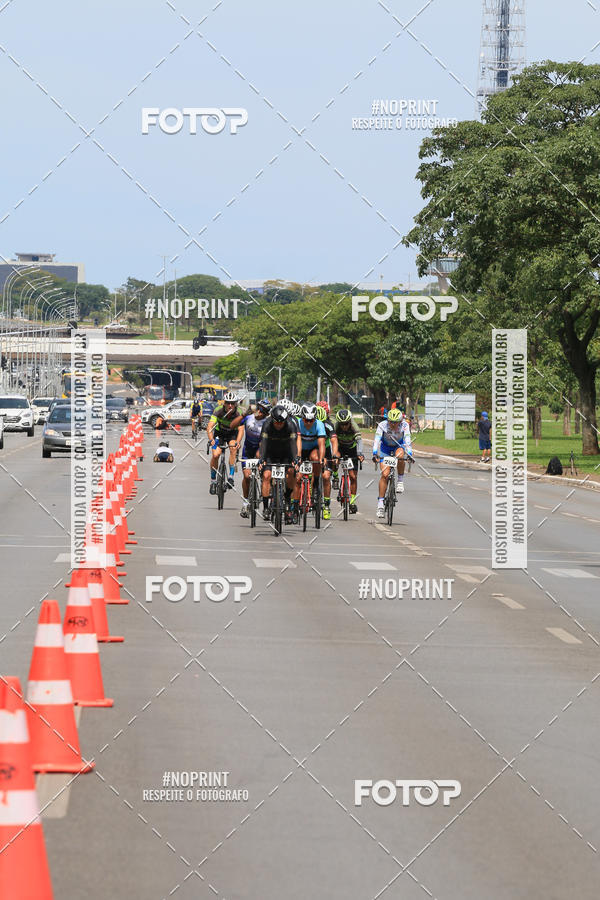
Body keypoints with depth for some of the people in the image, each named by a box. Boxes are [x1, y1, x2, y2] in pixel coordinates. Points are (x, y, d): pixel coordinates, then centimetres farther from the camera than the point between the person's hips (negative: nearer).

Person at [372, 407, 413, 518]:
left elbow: (407, 440, -35)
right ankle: (380, 503, -10)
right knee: (384, 474, -15)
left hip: (398, 446, 0)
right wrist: (375, 454, -49)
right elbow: (376, 440, -35)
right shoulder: (382, 425, -27)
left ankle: (400, 480, -16)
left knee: (400, 455, -37)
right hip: (385, 448, 0)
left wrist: (409, 454, -49)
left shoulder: (404, 425, -26)